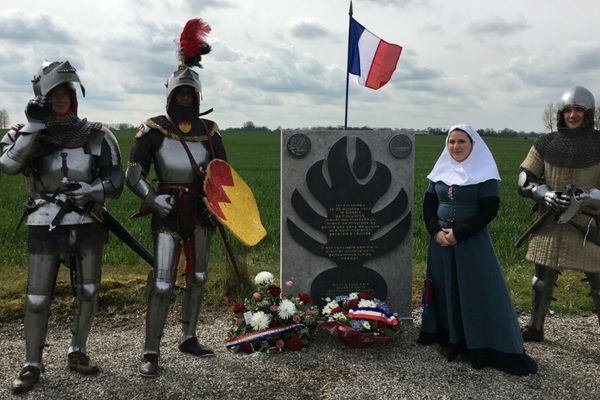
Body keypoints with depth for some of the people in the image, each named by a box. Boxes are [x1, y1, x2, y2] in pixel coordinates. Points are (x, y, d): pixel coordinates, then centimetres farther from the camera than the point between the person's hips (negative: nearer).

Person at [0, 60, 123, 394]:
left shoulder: (97, 135, 2)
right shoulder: (27, 134, 1)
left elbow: (116, 182, 0)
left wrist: (88, 191, -18)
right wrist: (34, 126, -22)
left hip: (88, 224, 2)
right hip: (46, 226, -2)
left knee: (88, 292, 9)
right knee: (38, 297, -1)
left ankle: (78, 353, 27)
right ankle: (32, 365, 12)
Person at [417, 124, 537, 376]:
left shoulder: (484, 173, -7)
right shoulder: (441, 171, 7)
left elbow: (489, 210, -13)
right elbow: (428, 204, 8)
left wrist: (459, 233, -17)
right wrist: (436, 232, -8)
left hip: (471, 242, -5)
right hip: (441, 240, 5)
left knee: (477, 291, -3)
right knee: (444, 289, 9)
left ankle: (476, 345, 5)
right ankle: (447, 338, 21)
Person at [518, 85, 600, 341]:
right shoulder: (546, 144, 4)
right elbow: (524, 182, 4)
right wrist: (547, 195, -13)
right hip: (550, 225, 2)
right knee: (542, 280, 12)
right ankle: (535, 328, 28)